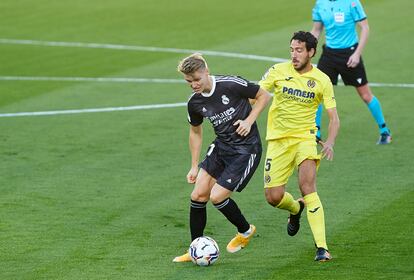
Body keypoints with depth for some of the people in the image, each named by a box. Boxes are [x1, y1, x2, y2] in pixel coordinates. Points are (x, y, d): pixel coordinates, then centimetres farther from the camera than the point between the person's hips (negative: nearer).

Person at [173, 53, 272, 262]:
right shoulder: (194, 102, -1)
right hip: (221, 146, 6)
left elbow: (264, 96, -7)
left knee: (217, 197, -11)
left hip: (246, 149, -6)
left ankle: (245, 230, 17)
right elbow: (195, 132, 16)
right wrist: (194, 166, 15)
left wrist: (249, 121, -17)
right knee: (198, 194, -3)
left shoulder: (231, 85, -19)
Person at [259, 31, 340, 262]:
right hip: (278, 139, 2)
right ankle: (296, 209, 37)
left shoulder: (322, 80, -3)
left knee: (307, 186, -24)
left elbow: (334, 117, -1)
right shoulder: (279, 71, -2)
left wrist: (330, 142, -19)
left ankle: (322, 247, -23)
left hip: (305, 137, -2)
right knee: (274, 197, -2)